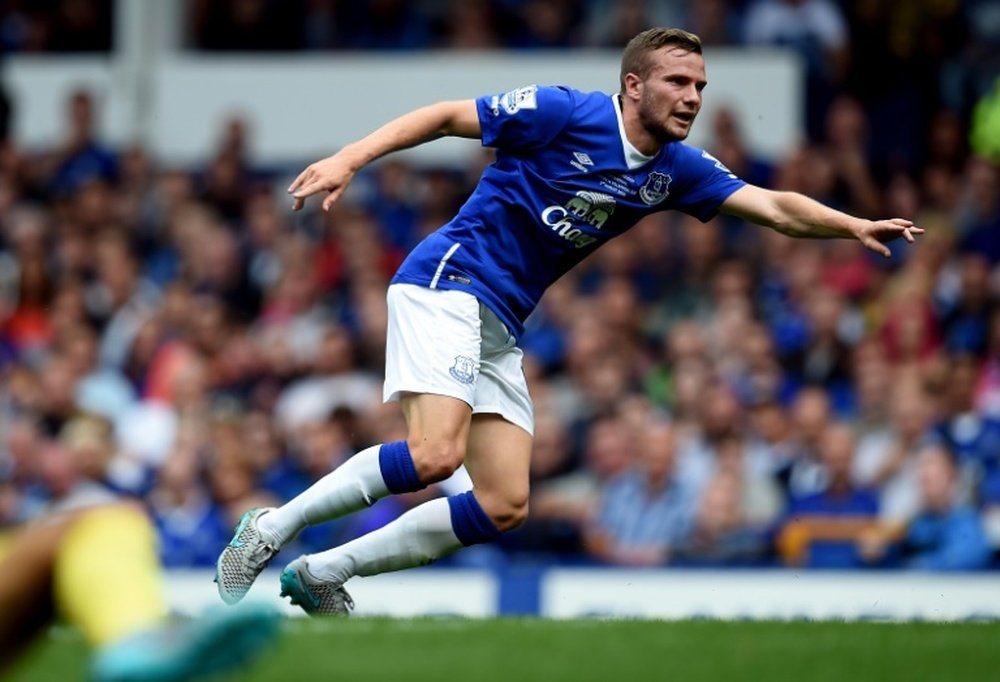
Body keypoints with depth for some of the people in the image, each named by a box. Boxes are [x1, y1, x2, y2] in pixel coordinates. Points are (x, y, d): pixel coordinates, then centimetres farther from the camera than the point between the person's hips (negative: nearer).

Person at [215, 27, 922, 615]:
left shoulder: (676, 170, 7)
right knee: (434, 456, -28)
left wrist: (853, 225, -14)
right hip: (448, 279, -8)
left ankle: (322, 574, 5)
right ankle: (271, 527, -12)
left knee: (505, 505, -2)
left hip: (500, 329, 8)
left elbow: (776, 206, 3)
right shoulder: (565, 112, -11)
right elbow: (446, 116, -7)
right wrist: (351, 158, -17)